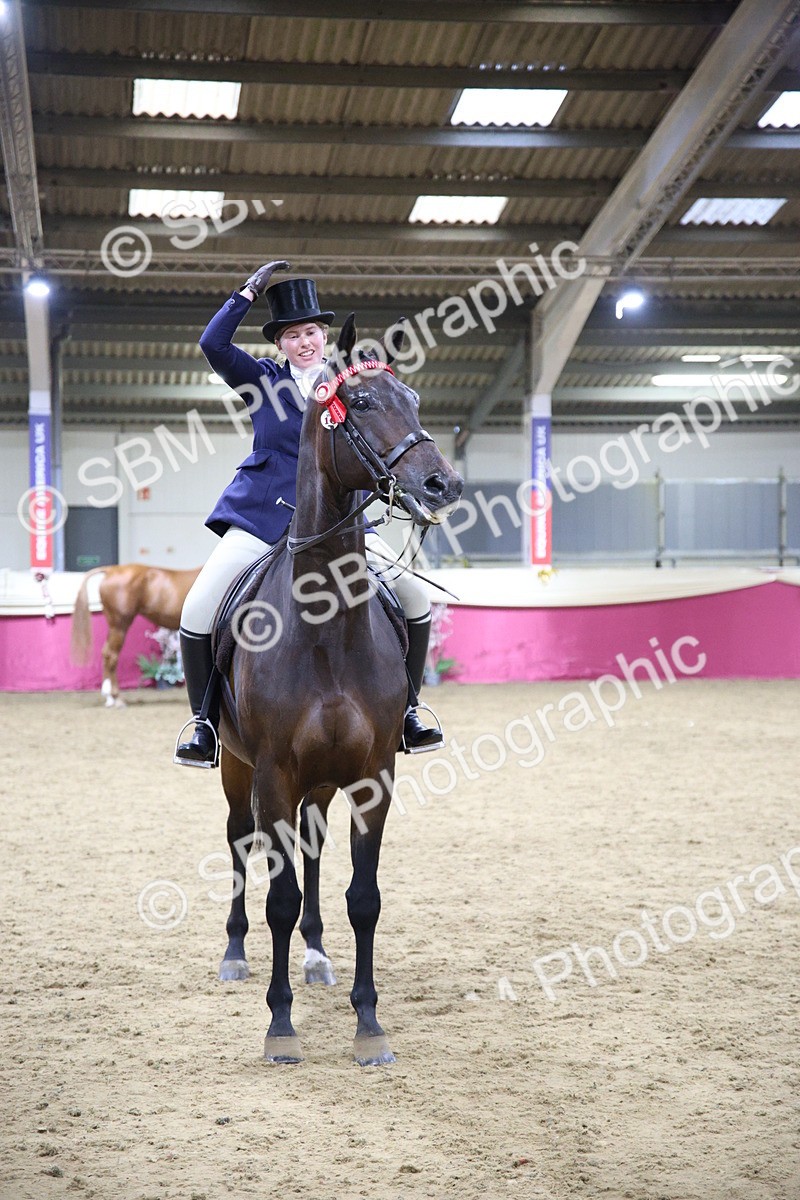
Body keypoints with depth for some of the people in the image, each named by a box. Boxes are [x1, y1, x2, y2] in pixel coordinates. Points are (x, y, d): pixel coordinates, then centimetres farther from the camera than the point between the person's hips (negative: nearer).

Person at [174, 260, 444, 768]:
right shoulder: (265, 379, 6)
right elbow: (213, 344, -9)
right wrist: (251, 289, -8)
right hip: (263, 517, -1)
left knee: (415, 596, -8)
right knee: (197, 612, -14)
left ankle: (405, 708, 8)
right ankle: (205, 723, 3)